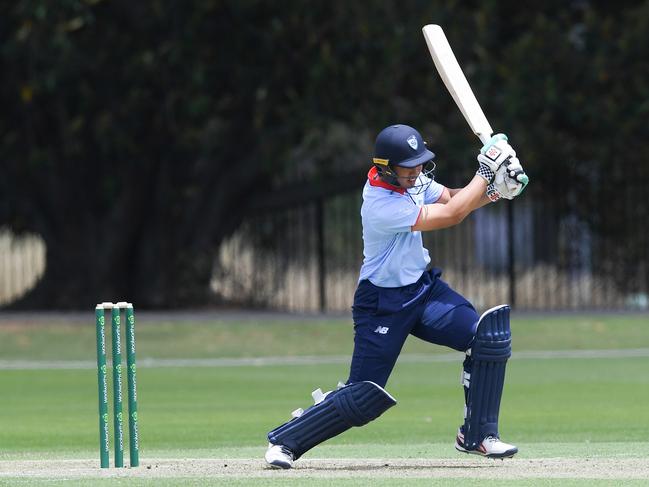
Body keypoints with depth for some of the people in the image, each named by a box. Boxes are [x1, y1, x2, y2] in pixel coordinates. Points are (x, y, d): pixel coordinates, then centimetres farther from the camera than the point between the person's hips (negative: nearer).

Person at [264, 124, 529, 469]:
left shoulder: (411, 180, -3)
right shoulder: (382, 205, -29)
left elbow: (453, 198, 3)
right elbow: (452, 215, -27)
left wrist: (496, 189, -16)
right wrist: (486, 171, -19)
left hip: (423, 287, 8)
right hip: (384, 304, -8)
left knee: (489, 336, -9)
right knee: (366, 397, -8)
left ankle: (477, 435, 3)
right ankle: (284, 440, 9)